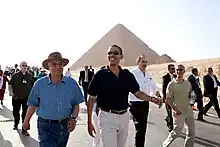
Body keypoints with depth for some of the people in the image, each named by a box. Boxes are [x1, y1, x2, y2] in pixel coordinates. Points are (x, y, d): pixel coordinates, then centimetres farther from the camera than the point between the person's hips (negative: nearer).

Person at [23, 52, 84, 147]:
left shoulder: (72, 83, -3)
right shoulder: (39, 84, -6)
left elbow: (76, 104, 3)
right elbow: (33, 105, 4)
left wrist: (73, 118, -11)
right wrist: (26, 121, 10)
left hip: (65, 126, 3)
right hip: (46, 126, -2)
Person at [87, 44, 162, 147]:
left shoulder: (128, 75, 2)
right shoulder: (100, 75, -8)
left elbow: (138, 93, 6)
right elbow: (91, 98, -5)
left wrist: (151, 98, -15)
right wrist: (89, 122, -7)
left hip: (124, 116, 4)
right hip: (107, 116, -4)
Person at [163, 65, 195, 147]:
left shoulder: (188, 83, 7)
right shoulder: (171, 84, -7)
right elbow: (168, 99, -9)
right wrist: (174, 109, -19)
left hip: (188, 111, 5)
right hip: (178, 112, -5)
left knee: (191, 132, 9)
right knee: (176, 133, 0)